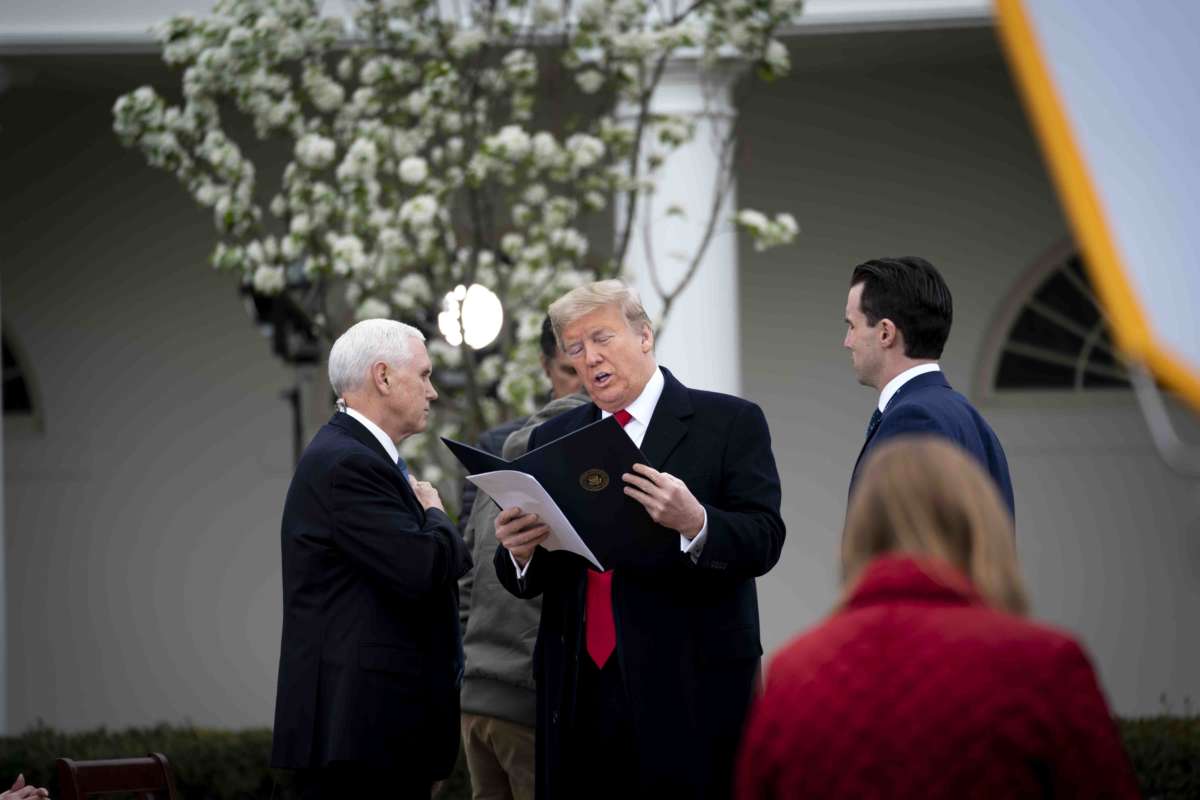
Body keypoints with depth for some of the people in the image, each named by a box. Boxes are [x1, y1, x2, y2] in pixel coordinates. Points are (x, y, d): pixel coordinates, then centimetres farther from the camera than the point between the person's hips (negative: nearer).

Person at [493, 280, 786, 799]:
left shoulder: (730, 423, 1)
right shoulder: (553, 439, 14)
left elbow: (763, 542, -9)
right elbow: (526, 581, 13)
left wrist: (695, 523, -28)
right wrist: (519, 552, -10)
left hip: (689, 695, -4)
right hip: (577, 693, 4)